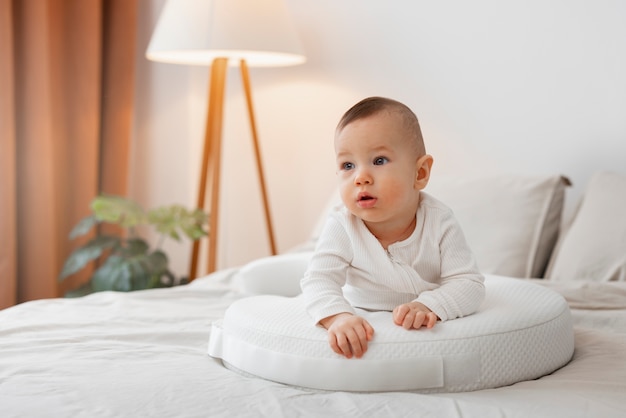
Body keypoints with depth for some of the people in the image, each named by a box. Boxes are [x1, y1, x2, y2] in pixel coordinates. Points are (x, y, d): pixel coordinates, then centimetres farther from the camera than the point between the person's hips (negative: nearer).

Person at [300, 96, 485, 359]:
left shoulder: (439, 223, -21)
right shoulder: (342, 227, -19)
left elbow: (469, 284, -22)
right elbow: (318, 280, -26)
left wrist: (429, 306, -42)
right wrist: (337, 316, -49)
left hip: (431, 329, 1)